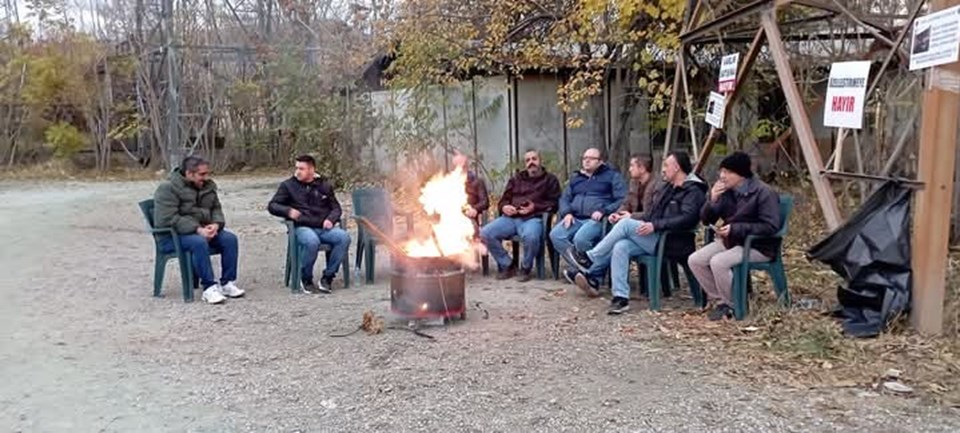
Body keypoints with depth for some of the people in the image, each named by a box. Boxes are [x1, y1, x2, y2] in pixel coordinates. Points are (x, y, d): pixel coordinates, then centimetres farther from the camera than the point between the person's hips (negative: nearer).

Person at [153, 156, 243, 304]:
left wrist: (216, 224, -12)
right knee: (199, 242, -37)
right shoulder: (167, 189, -13)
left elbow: (216, 209, 13)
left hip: (202, 231, 7)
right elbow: (169, 219, -22)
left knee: (230, 238, -16)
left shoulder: (207, 187, 9)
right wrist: (198, 229, -30)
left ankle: (227, 283, -11)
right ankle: (209, 287, -32)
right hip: (173, 235, -7)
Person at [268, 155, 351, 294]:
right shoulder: (288, 185, 11)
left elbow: (336, 208, 20)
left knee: (344, 237, -28)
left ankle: (327, 277, -16)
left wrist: (331, 219, -2)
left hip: (324, 228, 3)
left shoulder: (325, 185, 17)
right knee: (312, 241, -38)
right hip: (302, 228, -3)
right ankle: (306, 280, -13)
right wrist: (288, 211, -10)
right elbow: (272, 206, 10)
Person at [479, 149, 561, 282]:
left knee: (531, 236, -40)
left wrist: (535, 207, -12)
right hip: (510, 217, 4)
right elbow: (504, 200, 26)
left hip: (533, 218, -4)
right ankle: (507, 266, -3)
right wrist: (504, 207, 1)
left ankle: (525, 269, -11)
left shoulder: (550, 180, 16)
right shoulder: (516, 179, 28)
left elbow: (554, 204, 4)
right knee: (485, 233, -20)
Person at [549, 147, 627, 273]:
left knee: (580, 239, -34)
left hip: (597, 219, -5)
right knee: (555, 234, -23)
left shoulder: (612, 176, 9)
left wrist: (603, 211, -16)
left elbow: (622, 200, -2)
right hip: (575, 218, 5)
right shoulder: (575, 177, 25)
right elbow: (564, 198, 23)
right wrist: (567, 213, 0)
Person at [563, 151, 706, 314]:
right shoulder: (667, 188, 23)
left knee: (626, 224, -21)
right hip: (657, 239, 8)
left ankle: (589, 259, -12)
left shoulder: (693, 191, -5)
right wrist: (632, 219, 7)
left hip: (673, 244, -8)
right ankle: (621, 298, -24)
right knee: (621, 246, -19)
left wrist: (655, 225, -27)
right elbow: (651, 215, 25)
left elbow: (687, 218, -21)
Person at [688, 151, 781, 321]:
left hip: (758, 246, -7)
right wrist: (712, 201, -14)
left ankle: (734, 306, -8)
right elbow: (706, 219, 8)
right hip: (729, 241, 8)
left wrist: (735, 228, -25)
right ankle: (721, 301, 3)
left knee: (718, 262, -30)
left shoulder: (763, 192, -15)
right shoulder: (726, 191, 4)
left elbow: (771, 226, -21)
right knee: (694, 260, -10)